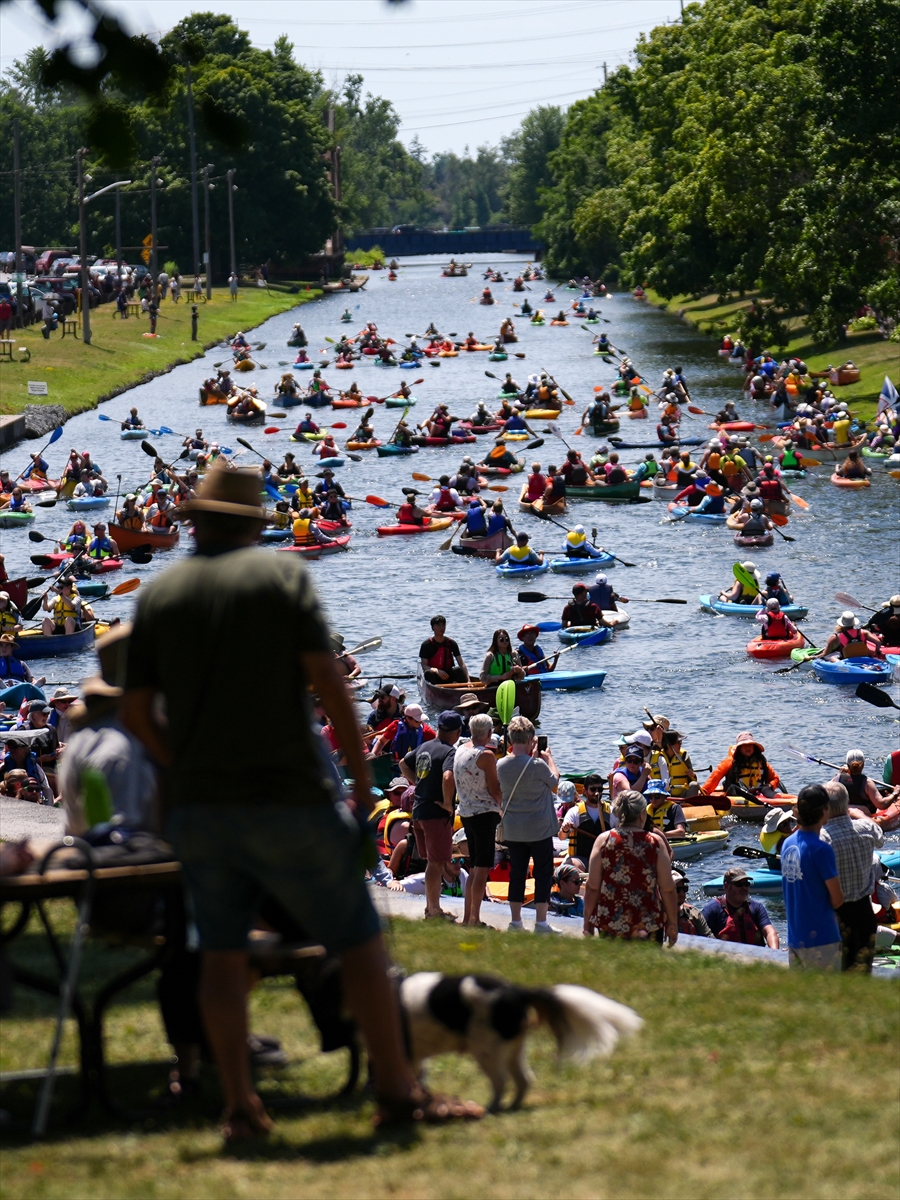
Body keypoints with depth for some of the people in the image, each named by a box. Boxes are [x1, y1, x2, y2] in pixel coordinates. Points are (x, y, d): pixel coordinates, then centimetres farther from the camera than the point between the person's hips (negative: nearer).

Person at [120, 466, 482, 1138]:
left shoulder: (159, 595, 8)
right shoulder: (283, 575, -2)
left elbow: (135, 711, 7)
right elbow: (326, 679, -10)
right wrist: (362, 776, -4)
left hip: (198, 805, 4)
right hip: (287, 799, -4)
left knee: (222, 952, 9)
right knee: (358, 940, 3)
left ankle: (239, 1108, 6)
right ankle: (397, 1090, 3)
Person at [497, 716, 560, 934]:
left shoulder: (501, 765, -4)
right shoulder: (537, 766, -19)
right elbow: (554, 781, -1)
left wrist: (532, 757, 16)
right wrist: (548, 758, 12)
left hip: (512, 830, 5)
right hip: (539, 829, -5)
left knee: (516, 873, 12)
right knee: (543, 874, 4)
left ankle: (515, 920, 15)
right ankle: (540, 922, 2)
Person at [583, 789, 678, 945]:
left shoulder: (603, 840, -1)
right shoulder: (656, 842, -2)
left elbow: (592, 887, -1)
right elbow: (667, 889, 0)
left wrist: (588, 923, 9)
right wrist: (673, 924, 11)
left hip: (609, 924, 0)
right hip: (649, 925, 0)